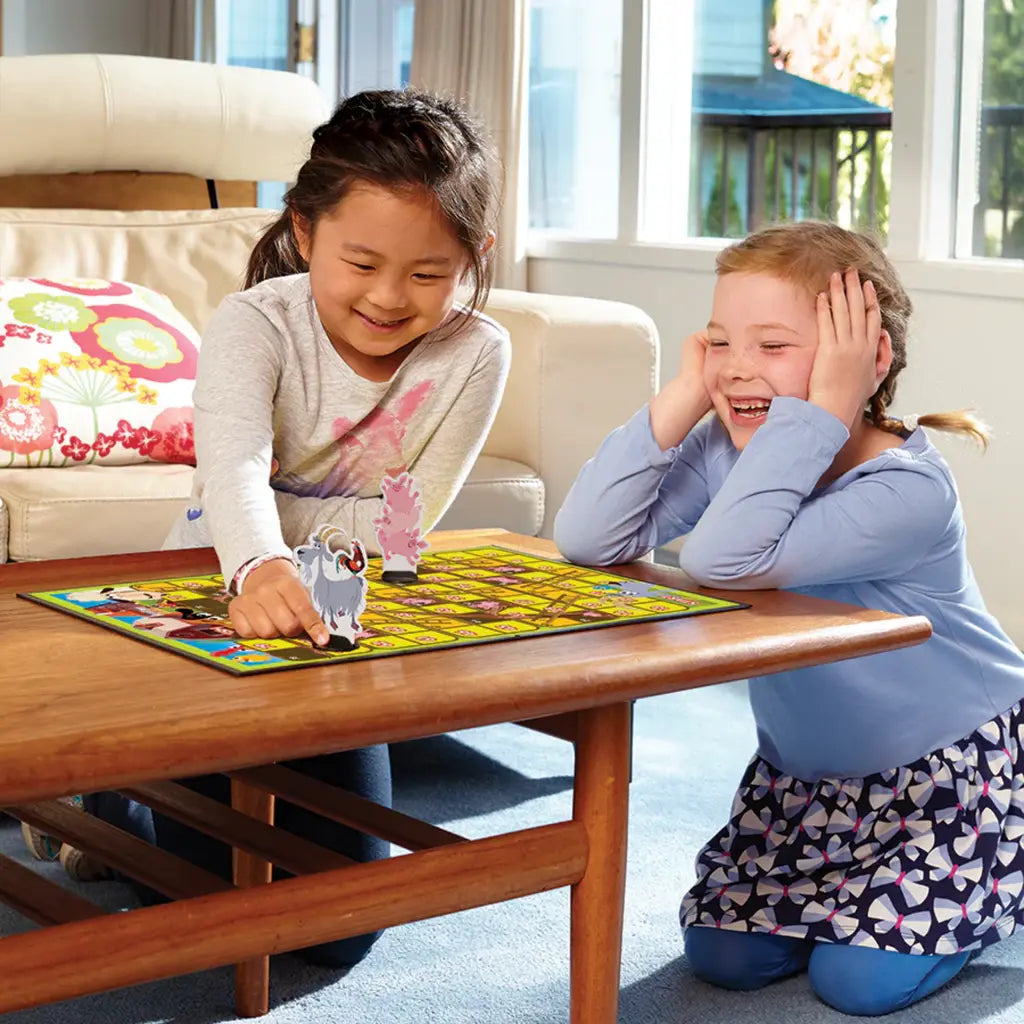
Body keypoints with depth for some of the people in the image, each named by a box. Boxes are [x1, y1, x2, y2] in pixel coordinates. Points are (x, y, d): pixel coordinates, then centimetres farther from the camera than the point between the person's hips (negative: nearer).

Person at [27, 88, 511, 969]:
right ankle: (98, 800, 21)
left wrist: (266, 508, -26)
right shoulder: (256, 325, -21)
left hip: (339, 633, 3)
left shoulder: (474, 354, -14)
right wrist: (259, 566, -62)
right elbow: (234, 466, -41)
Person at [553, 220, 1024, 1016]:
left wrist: (821, 408, -44)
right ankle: (867, 877, 26)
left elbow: (722, 560, -45)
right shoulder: (725, 449, -13)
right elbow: (586, 540, -28)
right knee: (723, 957, -1)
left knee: (859, 977, -12)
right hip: (806, 768, 6)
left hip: (954, 762, -6)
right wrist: (683, 398, -28)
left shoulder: (907, 491, -32)